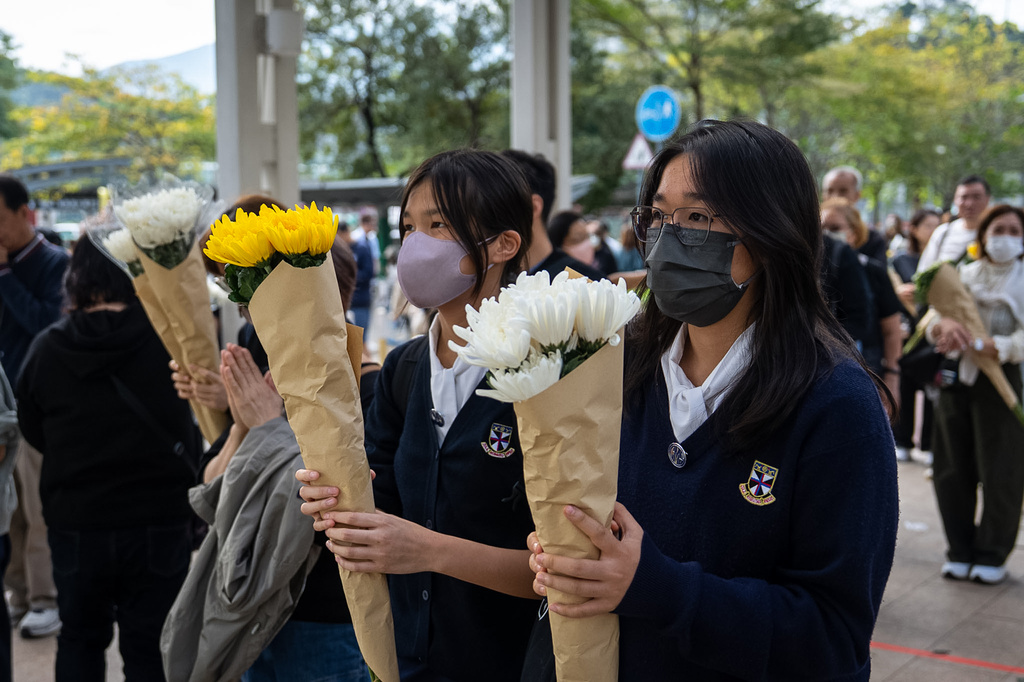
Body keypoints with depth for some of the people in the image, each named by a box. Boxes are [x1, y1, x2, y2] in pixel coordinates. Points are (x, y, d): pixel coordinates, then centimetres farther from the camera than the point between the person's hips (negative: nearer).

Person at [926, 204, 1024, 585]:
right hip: (956, 378, 3)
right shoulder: (962, 275, 10)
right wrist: (945, 325, -25)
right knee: (953, 470, 6)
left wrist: (975, 344, -24)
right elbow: (931, 325, -1)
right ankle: (960, 550, 20)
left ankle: (992, 554, 15)